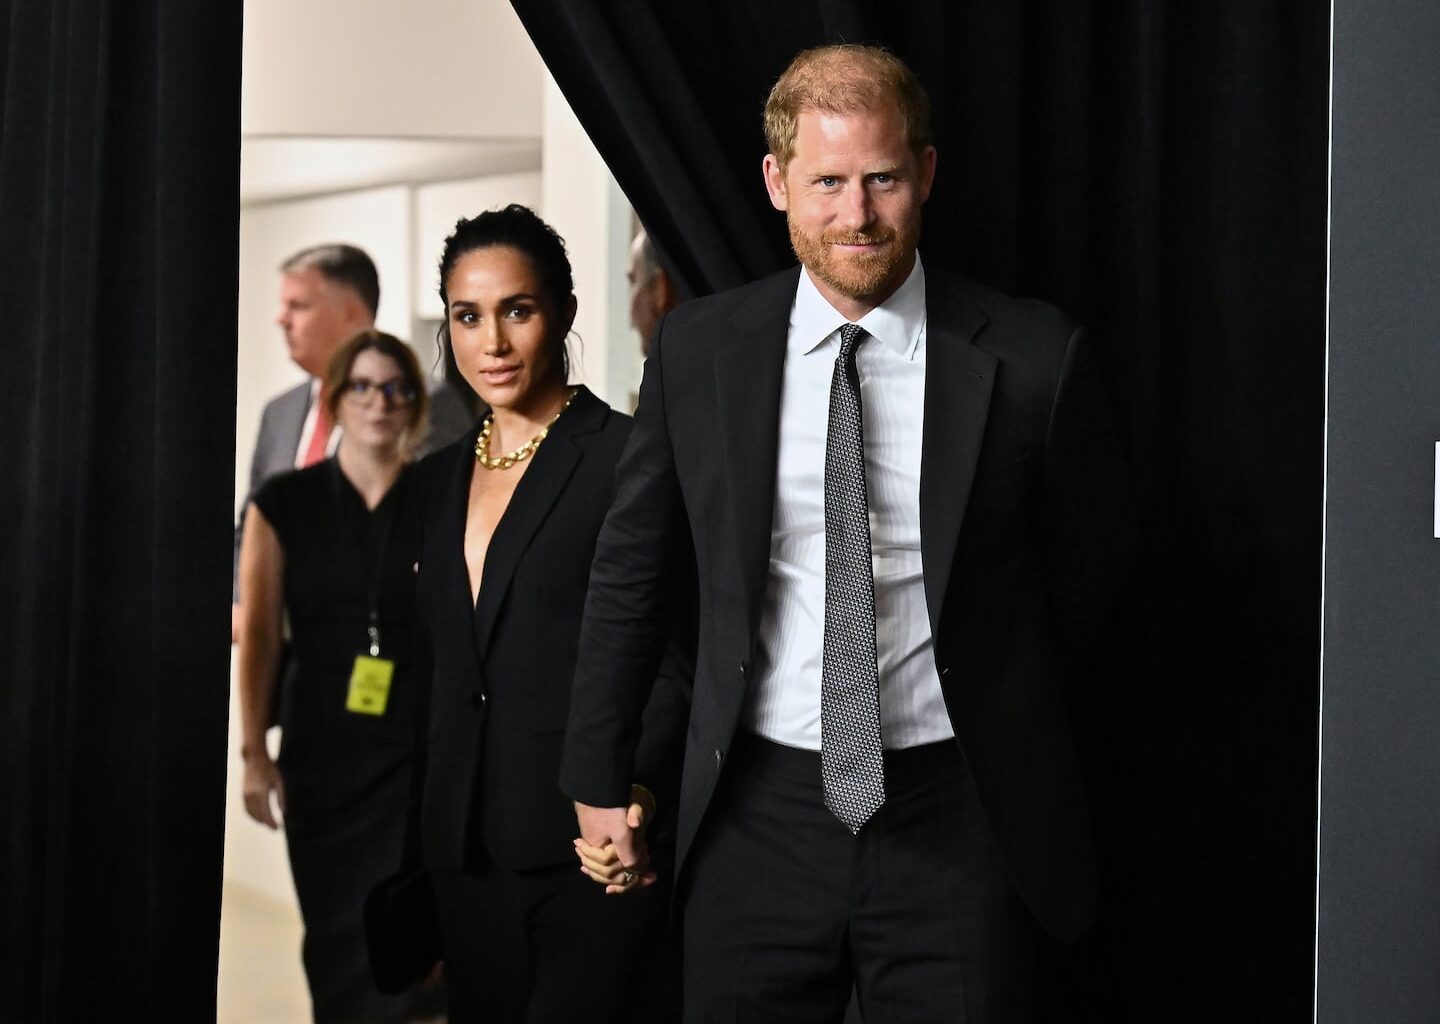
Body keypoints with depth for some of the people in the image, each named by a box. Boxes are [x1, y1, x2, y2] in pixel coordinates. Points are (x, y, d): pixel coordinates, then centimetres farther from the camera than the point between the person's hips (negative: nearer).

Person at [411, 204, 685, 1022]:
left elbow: (678, 661, -11)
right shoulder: (443, 478, 15)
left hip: (594, 854, -6)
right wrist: (425, 847, 16)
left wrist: (638, 787, -27)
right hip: (469, 858, 6)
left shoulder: (630, 457, -6)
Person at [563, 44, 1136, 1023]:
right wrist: (598, 783, 12)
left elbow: (1091, 565, 8)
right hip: (761, 809, 2)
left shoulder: (1032, 356, -6)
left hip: (956, 821, -1)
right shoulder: (699, 350, 0)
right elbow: (630, 572, 9)